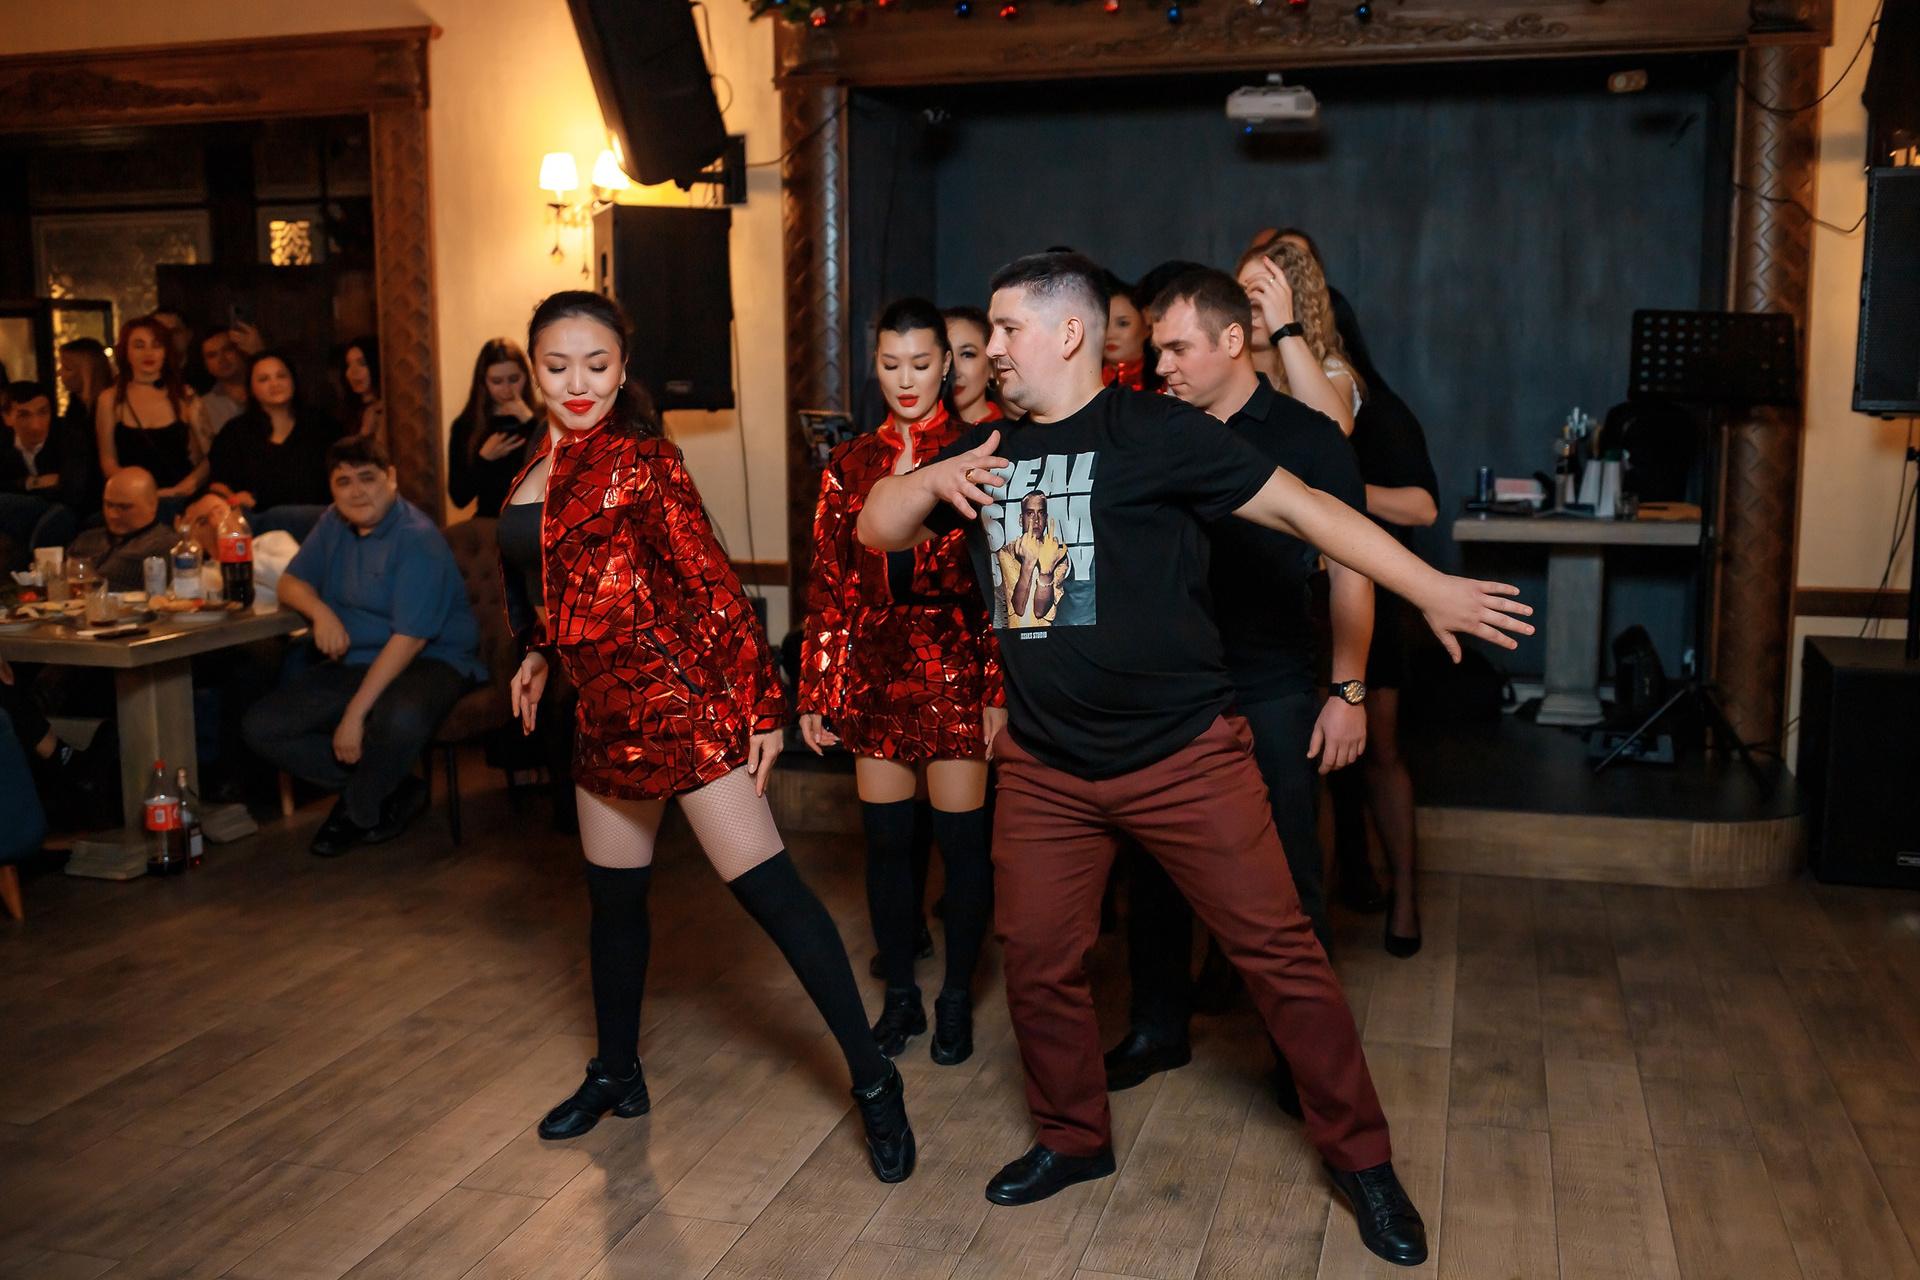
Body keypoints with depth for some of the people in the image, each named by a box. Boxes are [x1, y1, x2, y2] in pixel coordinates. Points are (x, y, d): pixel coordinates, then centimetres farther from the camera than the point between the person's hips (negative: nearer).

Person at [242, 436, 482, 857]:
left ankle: (358, 813, -7)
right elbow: (291, 582, 14)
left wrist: (355, 714, -28)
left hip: (430, 660, -8)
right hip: (353, 664, 8)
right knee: (259, 727, -9)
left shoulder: (418, 539, -17)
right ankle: (392, 794, -6)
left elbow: (409, 638, -23)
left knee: (400, 720, -41)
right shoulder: (334, 524, 9)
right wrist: (320, 610, -13)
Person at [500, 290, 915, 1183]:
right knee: (613, 896, 17)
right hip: (607, 706, 8)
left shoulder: (638, 458, -11)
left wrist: (761, 700, -16)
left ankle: (873, 1080, -2)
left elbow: (710, 584, -14)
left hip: (676, 693, -8)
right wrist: (542, 654, 25)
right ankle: (617, 1075, 36)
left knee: (768, 888, -9)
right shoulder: (546, 462, 12)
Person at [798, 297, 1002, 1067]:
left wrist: (1000, 687, -11)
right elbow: (828, 588, 9)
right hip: (875, 673, 3)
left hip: (956, 673, -3)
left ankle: (956, 1000, 20)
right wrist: (816, 692, 6)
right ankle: (899, 996, 24)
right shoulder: (849, 467, 8)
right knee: (886, 837, 8)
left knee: (962, 836, 3)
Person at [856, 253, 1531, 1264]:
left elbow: (1300, 508, -9)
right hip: (1046, 766, 5)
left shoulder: (1157, 433, -8)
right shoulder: (988, 452, 10)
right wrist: (933, 481, -10)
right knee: (1037, 960, 9)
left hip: (1182, 754, -5)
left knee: (1277, 951, 0)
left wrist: (1433, 592, -13)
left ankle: (1359, 1157, 16)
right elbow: (878, 529, 12)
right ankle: (1073, 1139, 32)